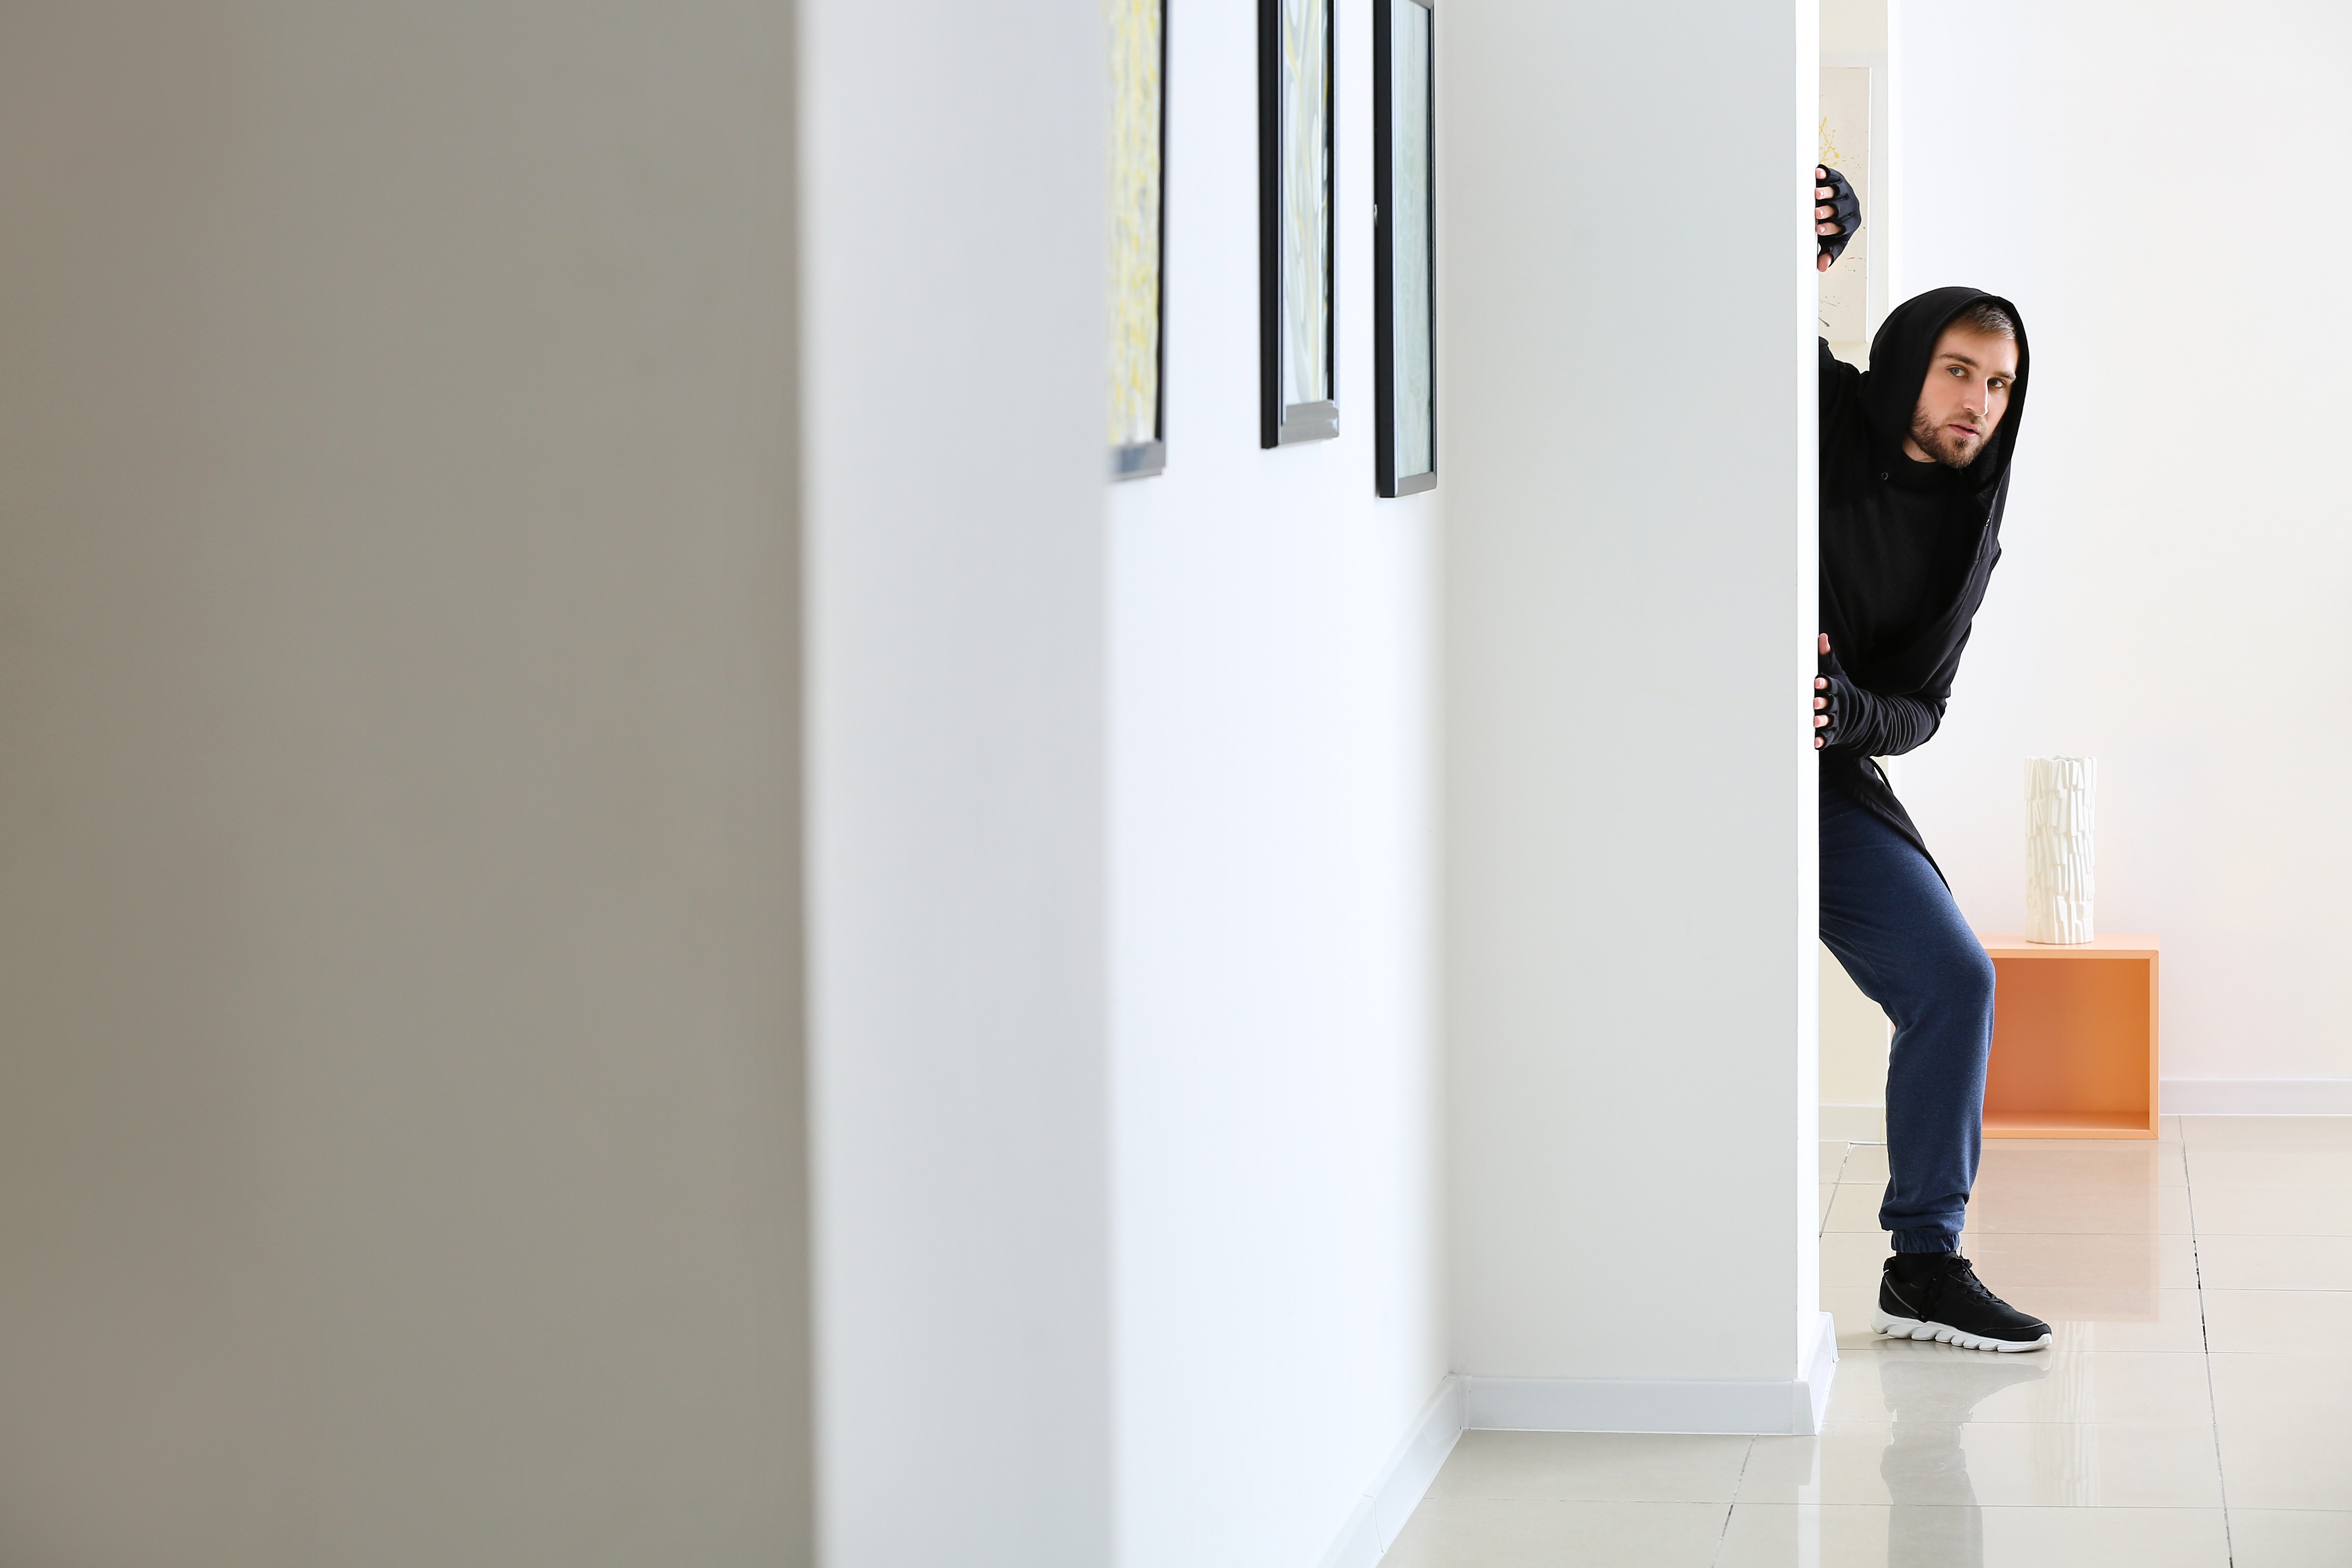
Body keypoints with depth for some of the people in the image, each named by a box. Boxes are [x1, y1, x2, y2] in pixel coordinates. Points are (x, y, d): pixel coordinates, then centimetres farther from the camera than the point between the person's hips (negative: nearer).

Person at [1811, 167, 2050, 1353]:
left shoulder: (1965, 534, 7)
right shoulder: (1817, 414, -6)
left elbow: (1917, 709, 4)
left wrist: (1845, 710, -18)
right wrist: (1821, 225, -28)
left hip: (1830, 779, 6)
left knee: (1953, 980, 1)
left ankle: (1924, 1264, 11)